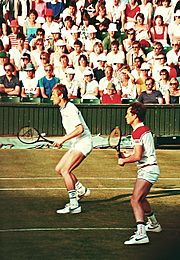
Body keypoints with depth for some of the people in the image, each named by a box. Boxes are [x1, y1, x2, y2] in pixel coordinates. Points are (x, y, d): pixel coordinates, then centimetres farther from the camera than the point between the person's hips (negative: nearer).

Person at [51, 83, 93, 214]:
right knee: (59, 169, 11)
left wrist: (63, 139, -25)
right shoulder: (63, 109, 14)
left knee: (65, 170, -18)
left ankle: (74, 205, -18)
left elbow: (80, 129, -26)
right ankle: (81, 190, 26)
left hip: (83, 143, -10)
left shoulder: (70, 109, -17)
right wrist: (62, 140, 17)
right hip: (76, 144, 10)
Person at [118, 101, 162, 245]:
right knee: (141, 199, 28)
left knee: (135, 200, -19)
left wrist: (124, 160, -6)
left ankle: (141, 234, -30)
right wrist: (129, 155, 17)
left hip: (147, 170, -10)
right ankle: (154, 224, 46)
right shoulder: (145, 129, 14)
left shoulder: (138, 132, -17)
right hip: (150, 169, 11)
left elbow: (137, 156, -22)